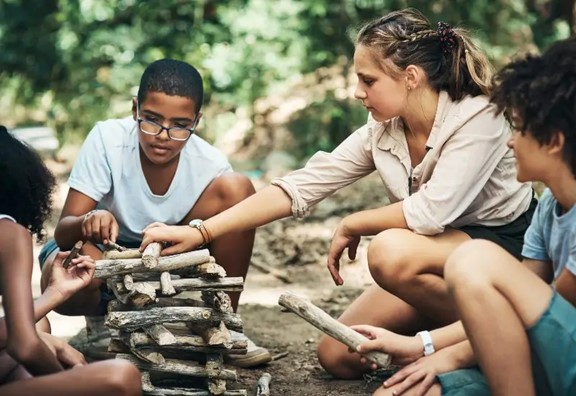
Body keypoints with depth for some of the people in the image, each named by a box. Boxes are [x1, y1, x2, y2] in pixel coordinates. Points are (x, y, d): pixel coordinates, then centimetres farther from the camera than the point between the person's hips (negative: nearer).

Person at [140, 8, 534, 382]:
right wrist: (200, 232, -13)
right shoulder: (382, 131, -4)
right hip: (441, 255, 7)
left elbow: (431, 212, -31)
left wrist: (350, 226, -14)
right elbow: (300, 186, -7)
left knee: (393, 251, -34)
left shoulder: (479, 119, -22)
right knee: (338, 355, 0)